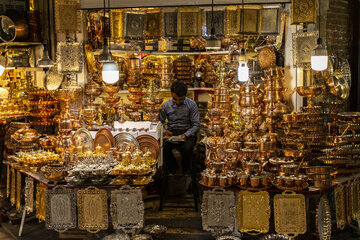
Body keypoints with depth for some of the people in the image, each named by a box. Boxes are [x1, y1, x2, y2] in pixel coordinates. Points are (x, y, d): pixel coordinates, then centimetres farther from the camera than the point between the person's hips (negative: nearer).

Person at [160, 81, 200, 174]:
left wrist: (186, 135, -21)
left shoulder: (192, 104, -4)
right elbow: (161, 122, 10)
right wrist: (164, 131, -13)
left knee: (187, 148, -35)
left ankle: (185, 171, 0)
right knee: (162, 146, -31)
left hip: (187, 132, -2)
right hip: (171, 132, 2)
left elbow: (196, 125, -4)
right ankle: (172, 166, 2)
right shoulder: (166, 105, 2)